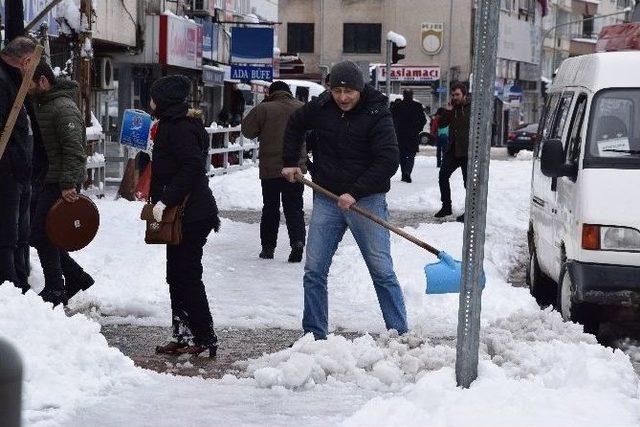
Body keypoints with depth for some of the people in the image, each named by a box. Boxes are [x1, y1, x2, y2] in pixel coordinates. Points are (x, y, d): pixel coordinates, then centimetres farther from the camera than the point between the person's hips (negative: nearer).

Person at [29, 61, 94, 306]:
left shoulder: (64, 109, -16)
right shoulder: (38, 105, 16)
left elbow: (74, 150, -23)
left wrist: (68, 184, -28)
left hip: (58, 184, -10)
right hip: (42, 182, 10)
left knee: (42, 235, -8)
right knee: (37, 235, 11)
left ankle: (55, 292, 3)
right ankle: (77, 277, 21)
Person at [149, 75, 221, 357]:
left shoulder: (180, 128, -15)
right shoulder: (172, 125, 18)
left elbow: (192, 167, -26)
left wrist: (166, 201, -26)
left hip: (191, 215, -11)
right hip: (182, 214, 11)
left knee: (187, 276, -7)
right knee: (177, 276, 14)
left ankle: (205, 340, -3)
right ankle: (183, 334, 20)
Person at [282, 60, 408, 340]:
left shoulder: (377, 115, -13)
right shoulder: (321, 108, 1)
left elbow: (388, 161, -19)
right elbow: (295, 125, 22)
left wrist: (356, 193, -24)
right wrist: (291, 162, 15)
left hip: (367, 200, -4)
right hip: (327, 200, 4)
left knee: (382, 272, -2)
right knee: (314, 272, 4)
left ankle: (400, 335, 5)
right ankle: (314, 335, 14)